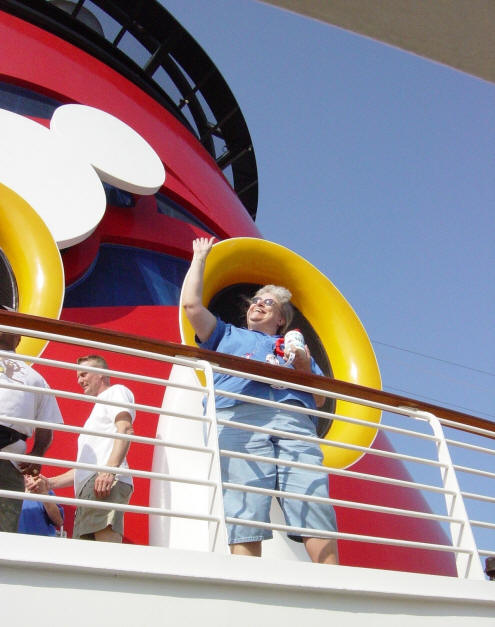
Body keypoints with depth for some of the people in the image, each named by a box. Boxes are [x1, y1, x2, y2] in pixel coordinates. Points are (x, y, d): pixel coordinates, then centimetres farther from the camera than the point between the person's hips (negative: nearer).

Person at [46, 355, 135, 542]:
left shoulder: (116, 391, 12)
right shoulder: (98, 409, 39)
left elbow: (126, 429, -9)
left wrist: (110, 469, -24)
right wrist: (50, 483, 26)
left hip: (108, 483, -9)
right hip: (87, 488, 9)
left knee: (107, 544, -25)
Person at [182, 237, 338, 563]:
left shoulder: (295, 345, 38)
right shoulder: (227, 335, 36)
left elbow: (320, 399, 27)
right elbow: (191, 304, 22)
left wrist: (305, 367, 9)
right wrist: (200, 257, 33)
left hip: (294, 419, 1)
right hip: (239, 416, -1)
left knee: (317, 510, -16)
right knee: (245, 516, -17)